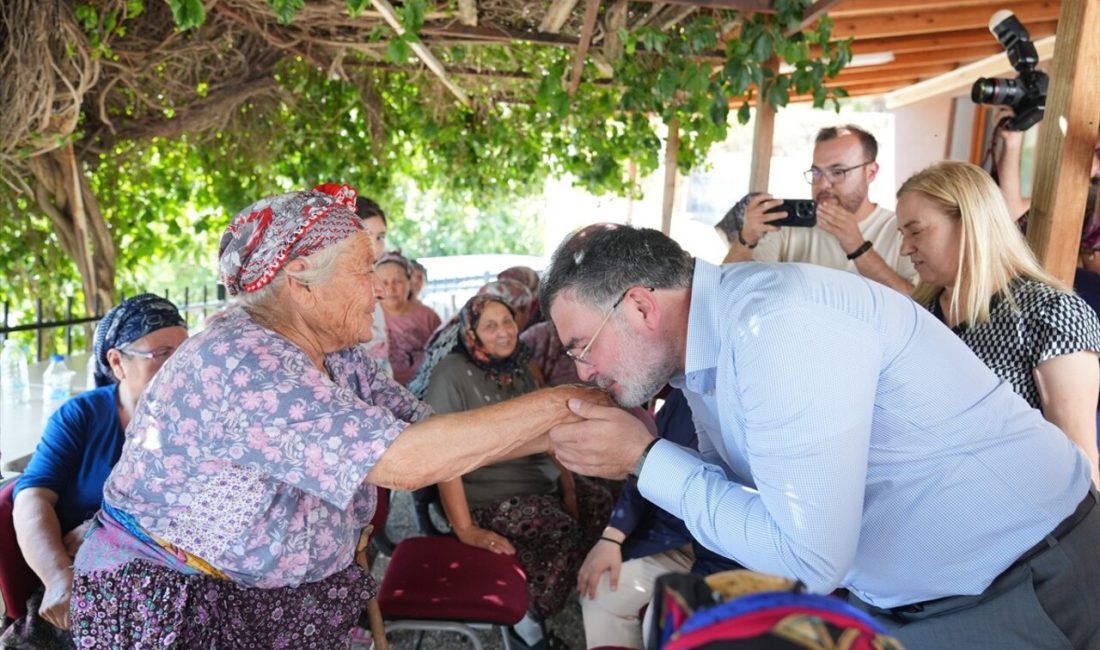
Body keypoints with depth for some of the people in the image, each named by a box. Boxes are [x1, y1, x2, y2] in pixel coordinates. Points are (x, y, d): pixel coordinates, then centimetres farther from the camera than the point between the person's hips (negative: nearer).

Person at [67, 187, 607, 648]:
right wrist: (557, 405, -28)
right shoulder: (238, 363, -28)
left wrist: (568, 432, -10)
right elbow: (407, 460, -33)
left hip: (286, 599, 7)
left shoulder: (335, 355, -1)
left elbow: (425, 428, -5)